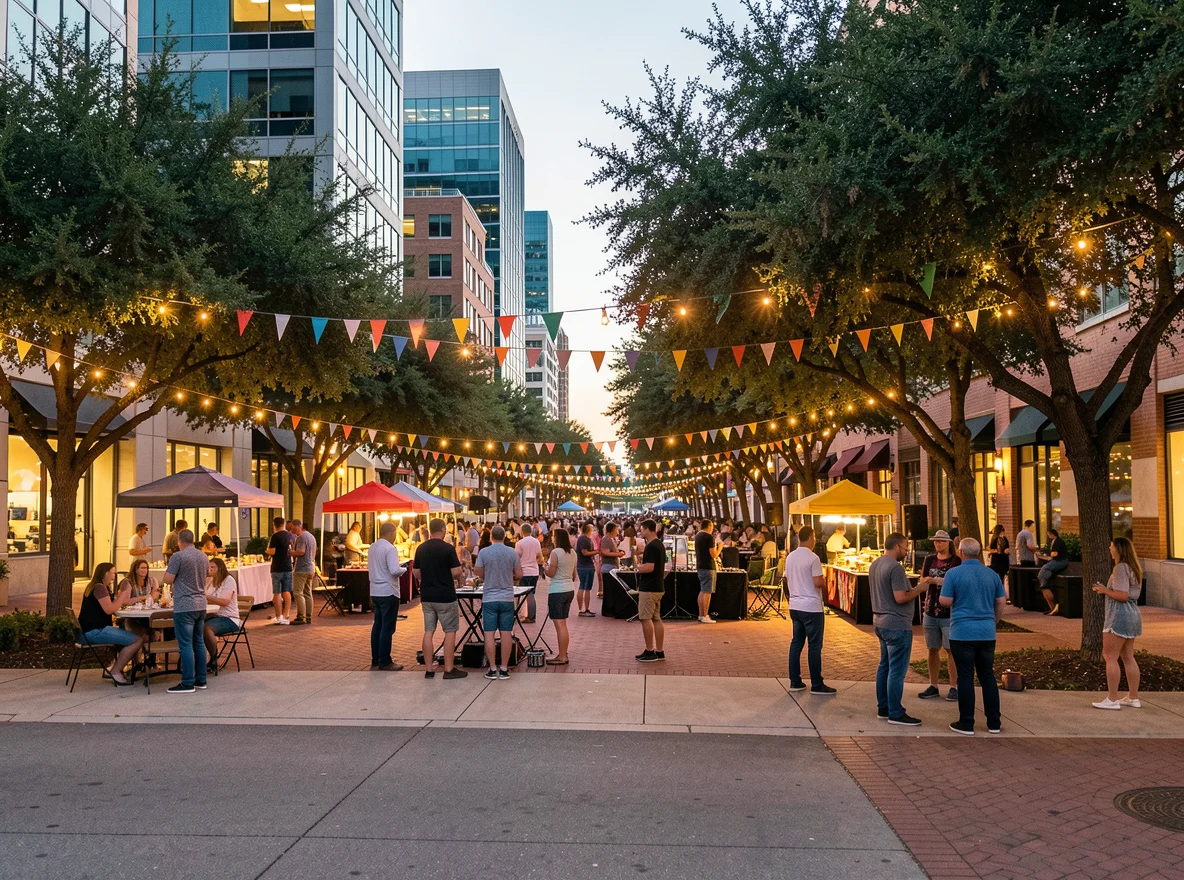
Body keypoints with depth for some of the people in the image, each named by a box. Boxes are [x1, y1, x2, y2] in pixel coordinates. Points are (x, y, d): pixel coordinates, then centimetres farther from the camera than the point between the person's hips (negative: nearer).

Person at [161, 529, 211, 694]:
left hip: (184, 606, -7)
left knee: (185, 645, -5)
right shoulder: (203, 556, 10)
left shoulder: (178, 557, -12)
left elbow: (168, 580, -12)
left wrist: (169, 569, 7)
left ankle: (187, 683, -5)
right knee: (199, 643, 12)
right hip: (201, 605, 7)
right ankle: (200, 680, 16)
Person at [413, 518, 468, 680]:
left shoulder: (421, 549, 5)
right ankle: (449, 669, 2)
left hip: (426, 595, 5)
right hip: (445, 596, -5)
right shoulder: (448, 548, -12)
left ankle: (429, 669, 10)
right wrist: (459, 577, 7)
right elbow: (456, 572, -15)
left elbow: (415, 573, 11)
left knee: (428, 631, 9)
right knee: (450, 631, 2)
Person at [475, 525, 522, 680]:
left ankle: (492, 669, 4)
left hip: (489, 598, -1)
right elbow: (519, 574, 1)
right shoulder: (512, 553, -2)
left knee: (489, 634, 3)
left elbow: (480, 574, 1)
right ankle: (504, 669, 6)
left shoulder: (483, 553, -5)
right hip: (507, 598, 1)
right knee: (506, 634, 4)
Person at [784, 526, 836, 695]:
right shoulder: (813, 558, -15)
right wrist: (825, 582, 0)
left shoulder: (790, 557, 8)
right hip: (811, 607, -7)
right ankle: (817, 685, 4)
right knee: (814, 646, -1)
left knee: (796, 643, 11)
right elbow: (818, 582, -20)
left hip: (794, 606, 7)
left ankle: (795, 682, 14)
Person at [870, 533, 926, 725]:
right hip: (897, 625, -10)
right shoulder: (896, 568, -19)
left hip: (880, 622, 10)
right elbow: (900, 597, -24)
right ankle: (895, 713, 0)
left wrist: (913, 588, 16)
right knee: (897, 670, -4)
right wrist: (919, 588, -10)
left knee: (885, 666, 16)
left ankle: (883, 707, 23)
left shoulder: (875, 565, 11)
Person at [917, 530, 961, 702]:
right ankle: (933, 686, 15)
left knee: (951, 649, -2)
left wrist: (936, 581, -23)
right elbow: (922, 584, 9)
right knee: (932, 649, 8)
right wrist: (924, 582, -14)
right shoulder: (929, 560, 11)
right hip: (930, 612, 5)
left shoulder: (956, 561, -4)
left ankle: (954, 687, 5)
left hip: (950, 613, -4)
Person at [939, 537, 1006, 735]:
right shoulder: (992, 574, 5)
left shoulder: (953, 574, -9)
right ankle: (994, 723, 16)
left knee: (966, 677, 1)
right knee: (987, 675, 12)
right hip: (987, 633, 4)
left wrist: (944, 587, 11)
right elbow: (1001, 602, 10)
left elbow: (945, 601, -8)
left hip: (962, 633, -4)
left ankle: (966, 724, 5)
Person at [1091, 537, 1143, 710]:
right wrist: (1106, 590, 13)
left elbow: (1122, 596, -22)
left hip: (1120, 615, -10)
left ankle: (1112, 699, -4)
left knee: (1110, 656, -5)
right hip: (1132, 614, 10)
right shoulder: (1133, 568, 15)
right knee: (1128, 657, 14)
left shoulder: (1121, 568, -16)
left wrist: (1104, 590, -9)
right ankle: (1133, 698, 18)